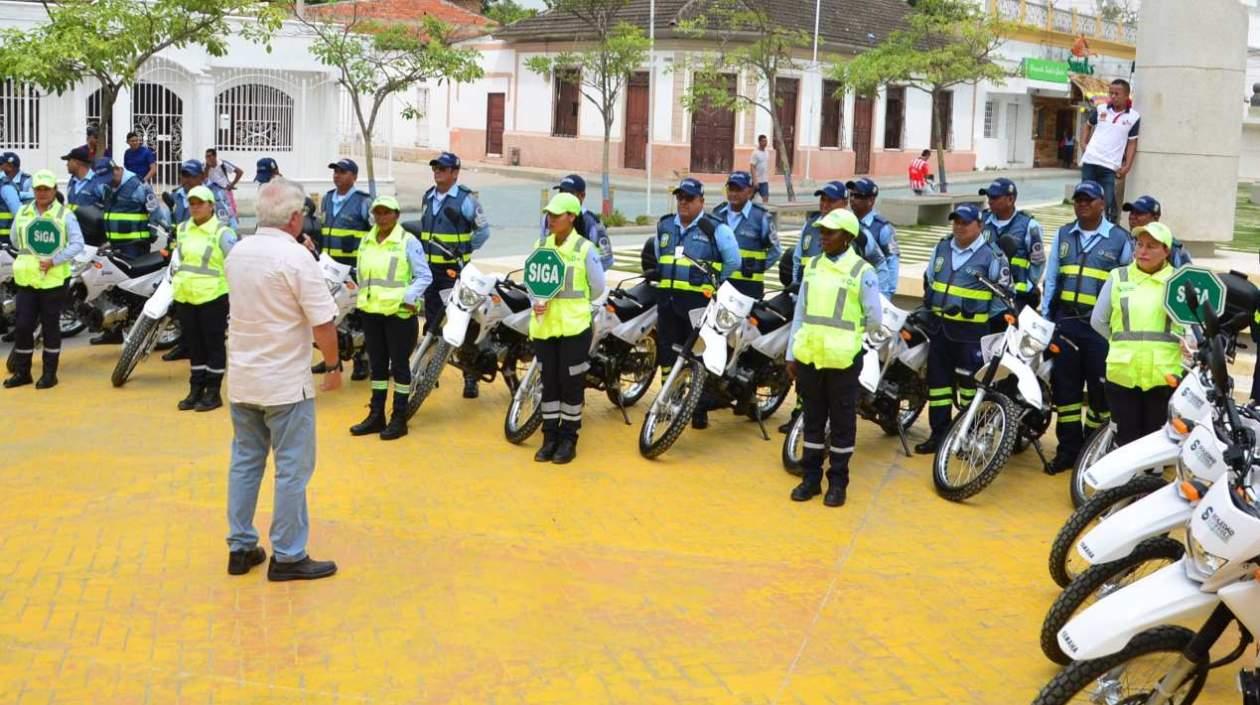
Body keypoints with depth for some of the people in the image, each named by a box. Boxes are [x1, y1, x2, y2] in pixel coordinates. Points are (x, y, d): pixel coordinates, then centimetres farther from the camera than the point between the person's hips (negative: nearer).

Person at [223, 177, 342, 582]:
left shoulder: (237, 253, 3)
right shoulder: (296, 257, -17)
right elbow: (323, 323, -17)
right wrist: (334, 365, -4)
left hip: (241, 378, 7)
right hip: (285, 382, -7)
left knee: (245, 461, 15)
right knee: (292, 468, 2)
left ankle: (240, 548, 22)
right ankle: (288, 557, 8)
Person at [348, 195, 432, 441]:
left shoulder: (408, 241, -8)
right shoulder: (366, 241, 11)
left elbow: (424, 276, -8)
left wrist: (409, 297, -18)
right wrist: (363, 297, 13)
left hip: (399, 313, -6)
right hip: (371, 312, 6)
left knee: (399, 365, 2)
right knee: (377, 365, 13)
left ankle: (399, 419, 9)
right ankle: (376, 416, 21)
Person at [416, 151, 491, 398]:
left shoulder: (466, 199, -8)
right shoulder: (428, 197, 13)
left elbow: (483, 229, -3)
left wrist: (466, 250, -4)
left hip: (455, 269, -7)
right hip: (429, 268, 7)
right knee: (432, 322, 13)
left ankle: (470, 375, -5)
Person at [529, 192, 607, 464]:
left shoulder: (585, 249, -7)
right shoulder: (540, 245, 8)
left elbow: (597, 288, 0)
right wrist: (537, 302, -4)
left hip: (574, 326, -4)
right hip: (544, 325, 5)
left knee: (571, 381, 1)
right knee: (548, 381, 10)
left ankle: (568, 439, 11)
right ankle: (550, 437, 19)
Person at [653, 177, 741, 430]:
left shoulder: (715, 229, -5)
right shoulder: (664, 226, 13)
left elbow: (733, 260, 0)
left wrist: (714, 283, 6)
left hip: (698, 301, -5)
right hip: (667, 298, 5)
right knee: (667, 353, 10)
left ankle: (700, 409, 4)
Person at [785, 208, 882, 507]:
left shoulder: (862, 271, -6)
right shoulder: (812, 266, 9)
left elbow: (874, 319, -3)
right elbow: (800, 313, 12)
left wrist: (846, 332, 8)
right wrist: (791, 354, 10)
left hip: (842, 359, -4)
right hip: (809, 357, 4)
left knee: (842, 421, 6)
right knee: (813, 418, 12)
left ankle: (838, 481, 15)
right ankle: (811, 477, 22)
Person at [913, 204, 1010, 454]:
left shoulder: (991, 255, -7)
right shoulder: (942, 248, 10)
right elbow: (928, 280, 22)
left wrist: (991, 325, -2)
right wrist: (928, 309, 20)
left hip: (971, 330, -6)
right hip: (940, 326, 6)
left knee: (969, 381, -1)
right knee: (937, 378, 7)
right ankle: (939, 432, 15)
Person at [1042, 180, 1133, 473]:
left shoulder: (1119, 238, 1)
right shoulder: (1063, 235, 12)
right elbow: (1051, 279, 14)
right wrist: (1044, 317, 9)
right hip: (1065, 322, 4)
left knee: (1100, 388, 0)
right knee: (1064, 386, 6)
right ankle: (1069, 448, 14)